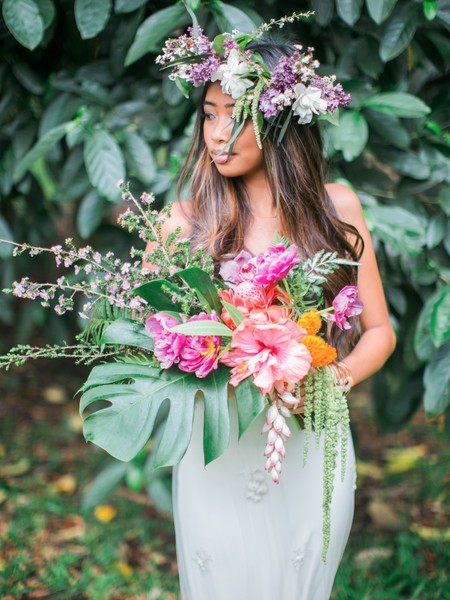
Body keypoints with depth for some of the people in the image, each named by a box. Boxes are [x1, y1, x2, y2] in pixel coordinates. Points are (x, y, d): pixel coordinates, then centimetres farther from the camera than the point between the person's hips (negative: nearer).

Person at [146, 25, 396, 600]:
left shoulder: (335, 207, 0)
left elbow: (379, 330, 6)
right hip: (215, 450, -1)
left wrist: (339, 375, -14)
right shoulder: (186, 221, -2)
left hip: (311, 449, 1)